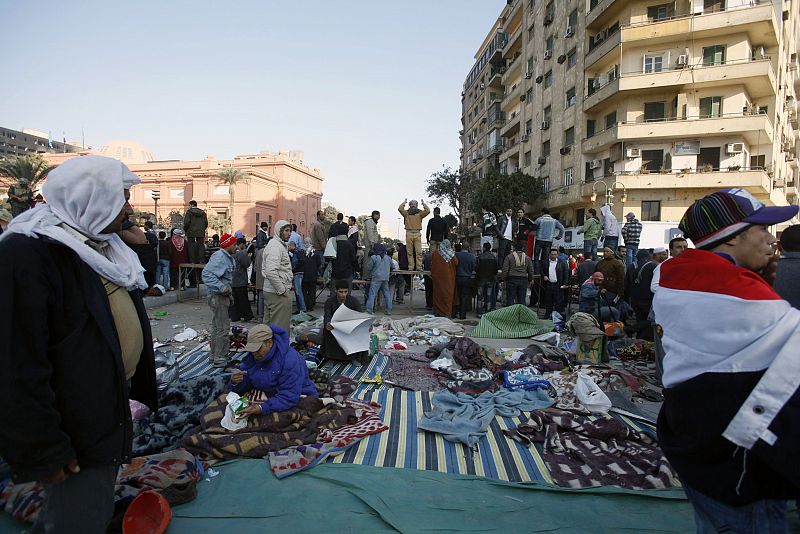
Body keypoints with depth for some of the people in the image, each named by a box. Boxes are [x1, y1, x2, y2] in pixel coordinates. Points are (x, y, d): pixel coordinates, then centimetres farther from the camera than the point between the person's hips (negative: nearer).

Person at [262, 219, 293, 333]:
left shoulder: (281, 245, 18)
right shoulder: (275, 246, -15)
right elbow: (271, 272, -25)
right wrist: (282, 290, -20)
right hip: (277, 293, -11)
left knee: (269, 323, 18)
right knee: (281, 326, -4)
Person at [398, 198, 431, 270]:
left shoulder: (420, 213, 11)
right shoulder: (406, 213, 11)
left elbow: (428, 211, -4)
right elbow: (400, 208, -4)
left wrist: (423, 203, 7)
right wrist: (404, 202, 8)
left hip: (417, 233, 0)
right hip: (409, 233, 0)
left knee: (419, 252, -5)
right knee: (409, 252, 2)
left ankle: (419, 267, -4)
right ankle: (410, 267, 6)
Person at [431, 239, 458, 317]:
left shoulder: (435, 254, -6)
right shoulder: (452, 255, -7)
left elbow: (432, 266, 3)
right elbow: (456, 263, 5)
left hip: (438, 277, 0)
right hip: (449, 278, 0)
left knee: (438, 294, 7)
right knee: (447, 294, 6)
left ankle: (437, 312, 10)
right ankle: (447, 313, 7)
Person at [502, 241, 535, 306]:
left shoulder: (509, 257, -2)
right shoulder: (527, 258, 9)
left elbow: (505, 270, -4)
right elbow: (531, 271, 12)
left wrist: (504, 279, 5)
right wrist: (530, 280, 21)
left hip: (512, 280, -3)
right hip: (523, 280, 3)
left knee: (510, 299, 0)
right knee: (522, 299, 8)